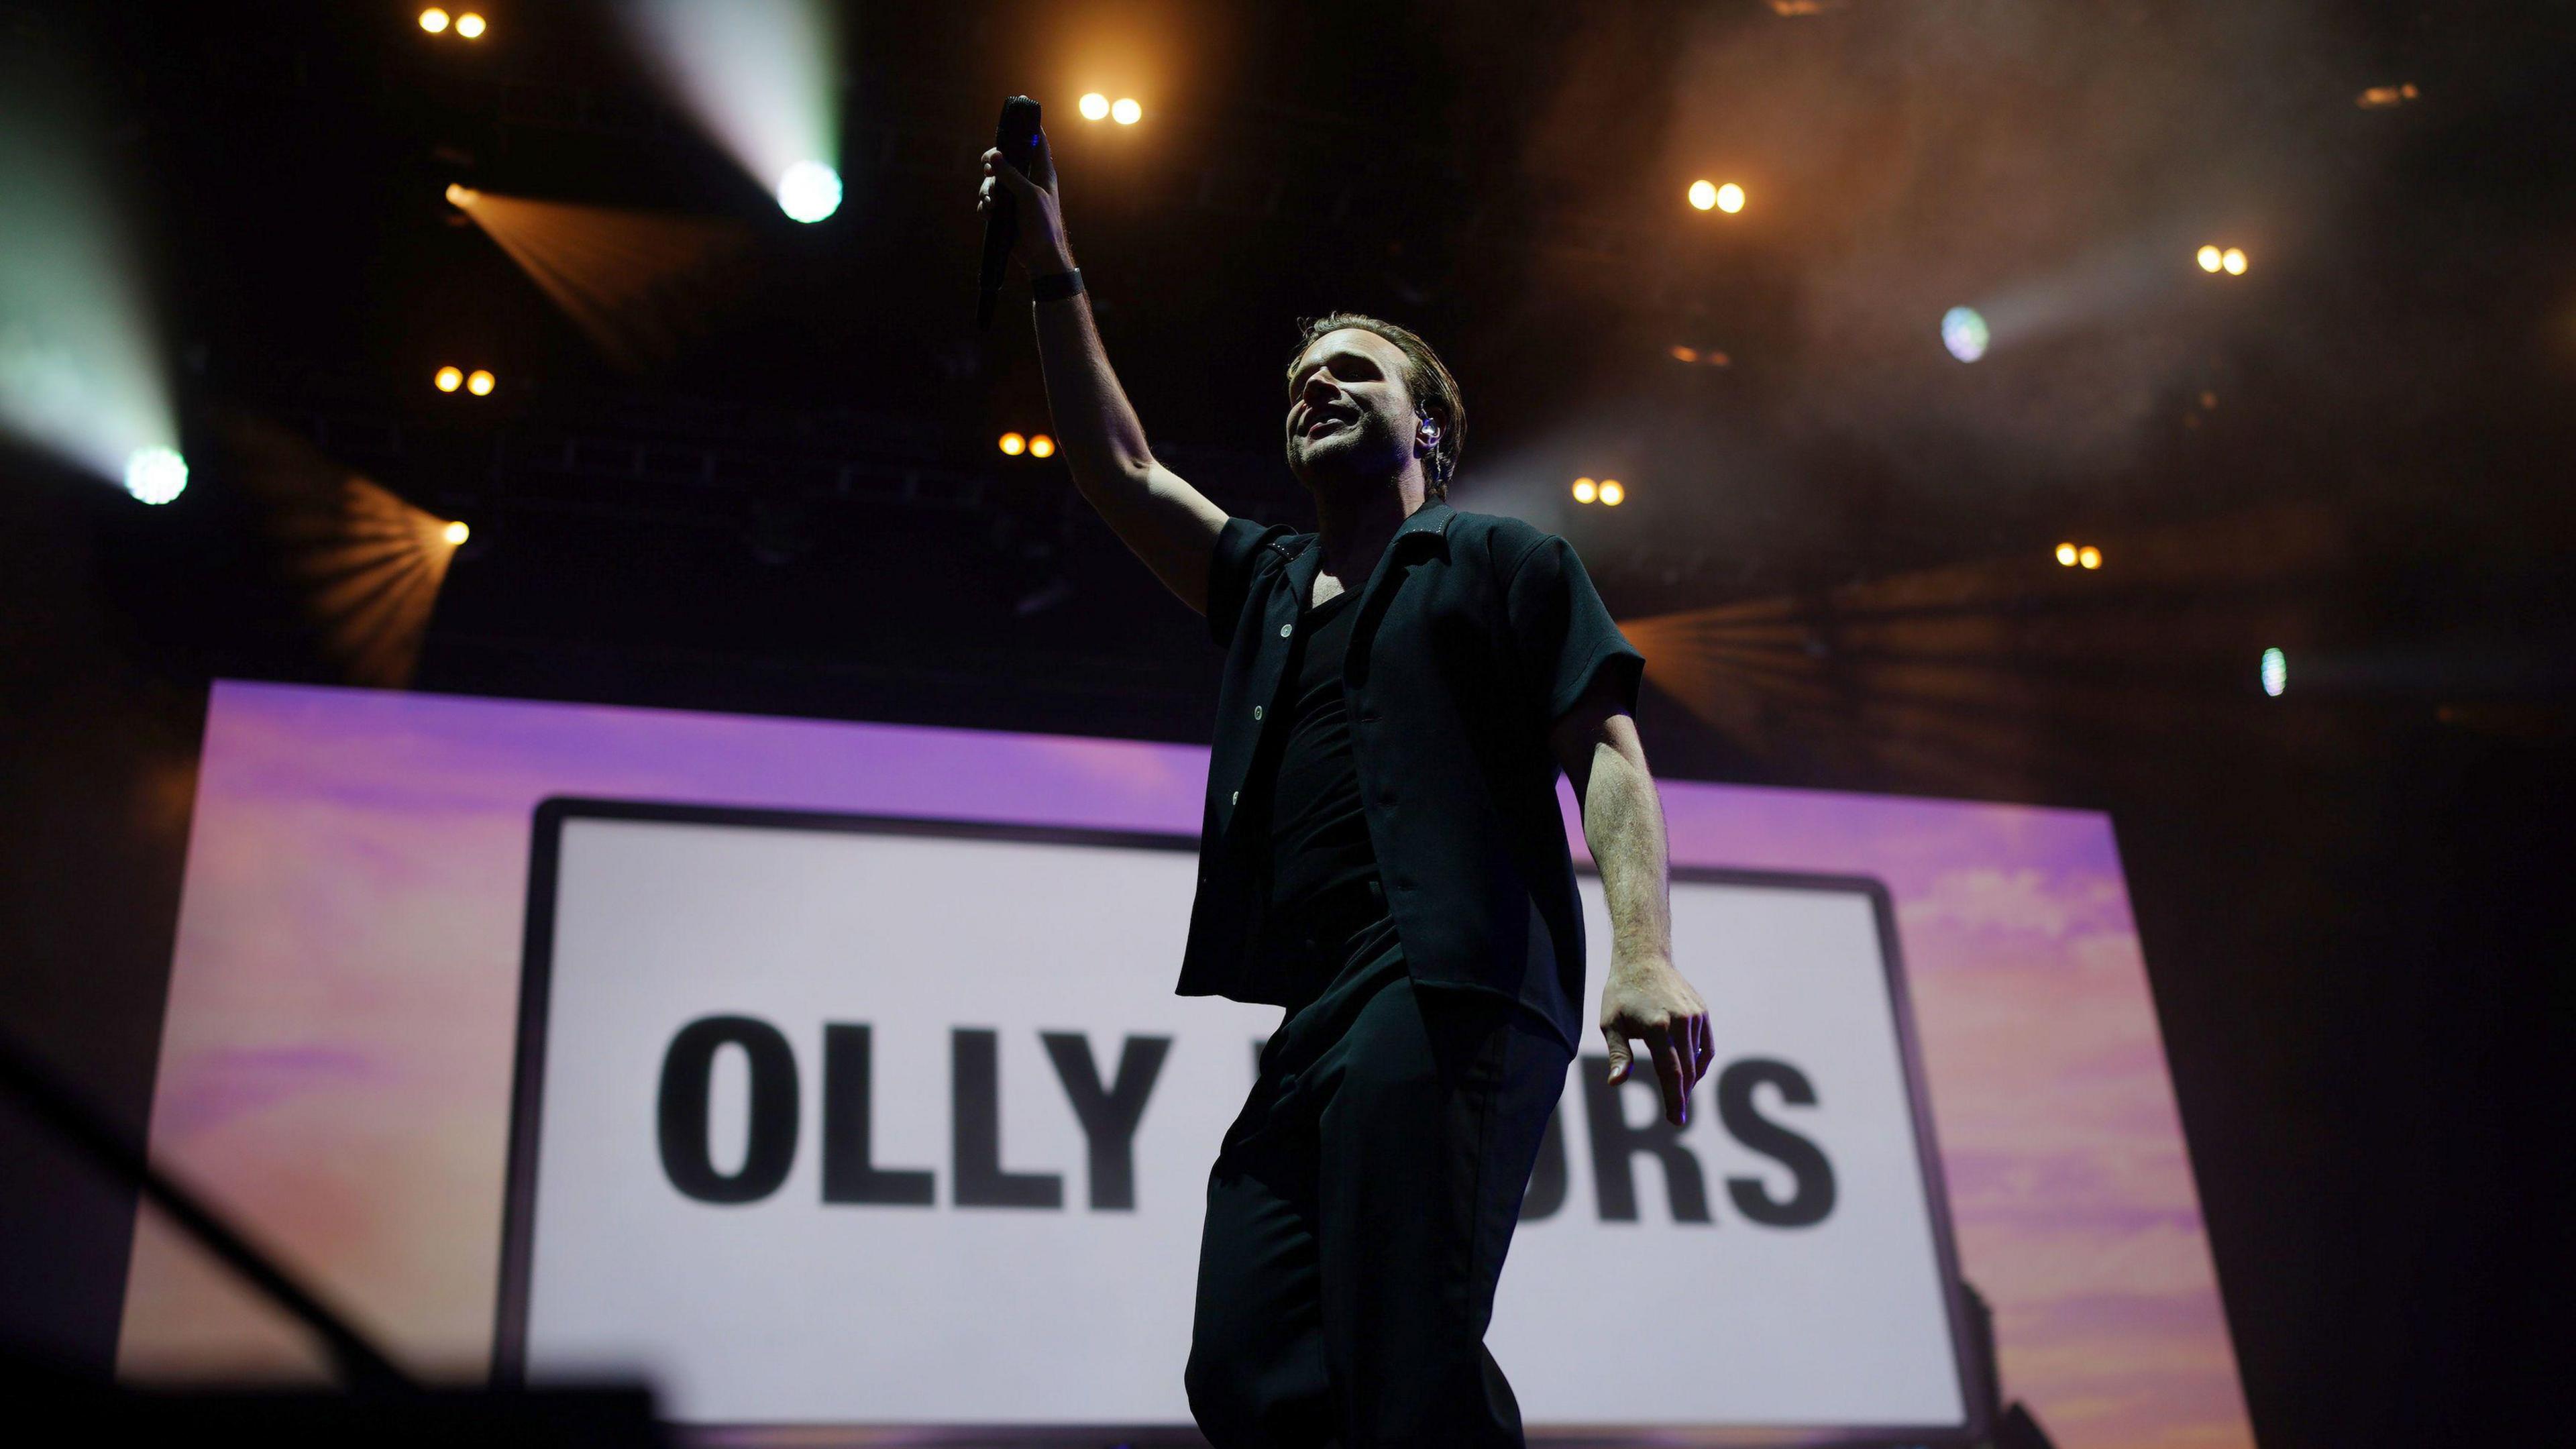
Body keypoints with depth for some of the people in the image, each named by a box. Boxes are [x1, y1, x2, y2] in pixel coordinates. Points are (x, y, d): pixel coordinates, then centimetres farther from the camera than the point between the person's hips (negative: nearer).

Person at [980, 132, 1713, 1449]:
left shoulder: (1500, 559, 14)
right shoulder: (1268, 586, 31)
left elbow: (1605, 754, 3)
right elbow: (1117, 470, 31)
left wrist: (1644, 949, -13)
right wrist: (1053, 277, 27)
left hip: (1449, 988, -6)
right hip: (1309, 1023, 7)